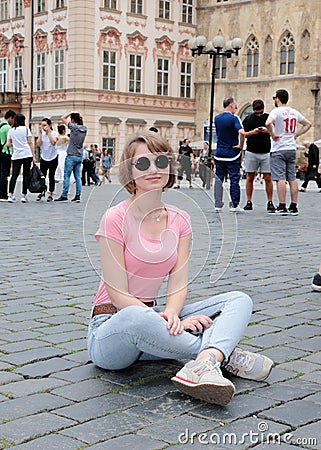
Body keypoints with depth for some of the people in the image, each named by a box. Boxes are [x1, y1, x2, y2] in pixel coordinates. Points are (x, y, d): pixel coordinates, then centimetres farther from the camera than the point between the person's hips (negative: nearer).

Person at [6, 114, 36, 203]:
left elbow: (8, 144, 5)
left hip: (16, 155, 2)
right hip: (27, 155, -2)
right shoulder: (26, 129, 1)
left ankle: (10, 195, -6)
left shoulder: (10, 131, 7)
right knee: (26, 175, 3)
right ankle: (24, 196, 1)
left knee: (14, 175, 3)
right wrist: (34, 155, 2)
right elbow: (30, 143, -1)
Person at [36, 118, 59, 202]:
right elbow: (38, 144, -12)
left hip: (53, 158, -3)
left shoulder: (54, 133, -8)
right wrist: (40, 133, -15)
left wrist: (48, 132, -23)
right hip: (44, 158, 3)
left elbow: (53, 142, -25)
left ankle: (51, 194, 12)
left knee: (51, 176, 1)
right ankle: (42, 192, 23)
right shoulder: (41, 134, -1)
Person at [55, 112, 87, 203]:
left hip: (71, 156, -6)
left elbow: (63, 118, -4)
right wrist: (78, 116, 17)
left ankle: (64, 196, -1)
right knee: (78, 177, 7)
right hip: (79, 156, 6)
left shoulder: (74, 127, -12)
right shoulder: (84, 129, 5)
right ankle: (78, 196, 5)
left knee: (67, 176, -1)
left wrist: (71, 113, 4)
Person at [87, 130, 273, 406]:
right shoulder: (116, 219, -11)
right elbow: (118, 295, -15)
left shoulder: (179, 221, 6)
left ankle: (203, 365, -41)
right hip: (110, 326, -6)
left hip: (151, 317, 6)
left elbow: (179, 283, -2)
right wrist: (170, 322, -25)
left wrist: (171, 314, -25)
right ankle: (223, 354, -23)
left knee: (239, 300, -10)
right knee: (136, 317, -43)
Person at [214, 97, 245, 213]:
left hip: (219, 154, 5)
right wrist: (241, 146, -14)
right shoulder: (233, 118, -12)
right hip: (232, 154, -5)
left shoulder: (216, 118, 7)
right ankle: (234, 205, 5)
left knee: (218, 179, 8)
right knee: (234, 179, 3)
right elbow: (241, 132, -27)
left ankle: (218, 204, 6)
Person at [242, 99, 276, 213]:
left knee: (268, 178, -2)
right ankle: (249, 202, 10)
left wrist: (268, 131, -15)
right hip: (251, 152, 1)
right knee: (250, 177, 3)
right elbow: (243, 134, 7)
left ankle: (270, 202, 3)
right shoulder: (248, 119, 6)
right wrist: (252, 132, -11)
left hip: (266, 152, -1)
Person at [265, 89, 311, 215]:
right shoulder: (294, 112, 10)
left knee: (280, 178, -5)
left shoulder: (276, 111, -10)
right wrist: (296, 135, 16)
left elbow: (268, 123, -29)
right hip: (292, 149, 6)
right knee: (292, 178, 8)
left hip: (278, 150, -6)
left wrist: (272, 135, -13)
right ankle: (294, 207, 10)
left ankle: (282, 207, -7)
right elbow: (308, 124, 20)